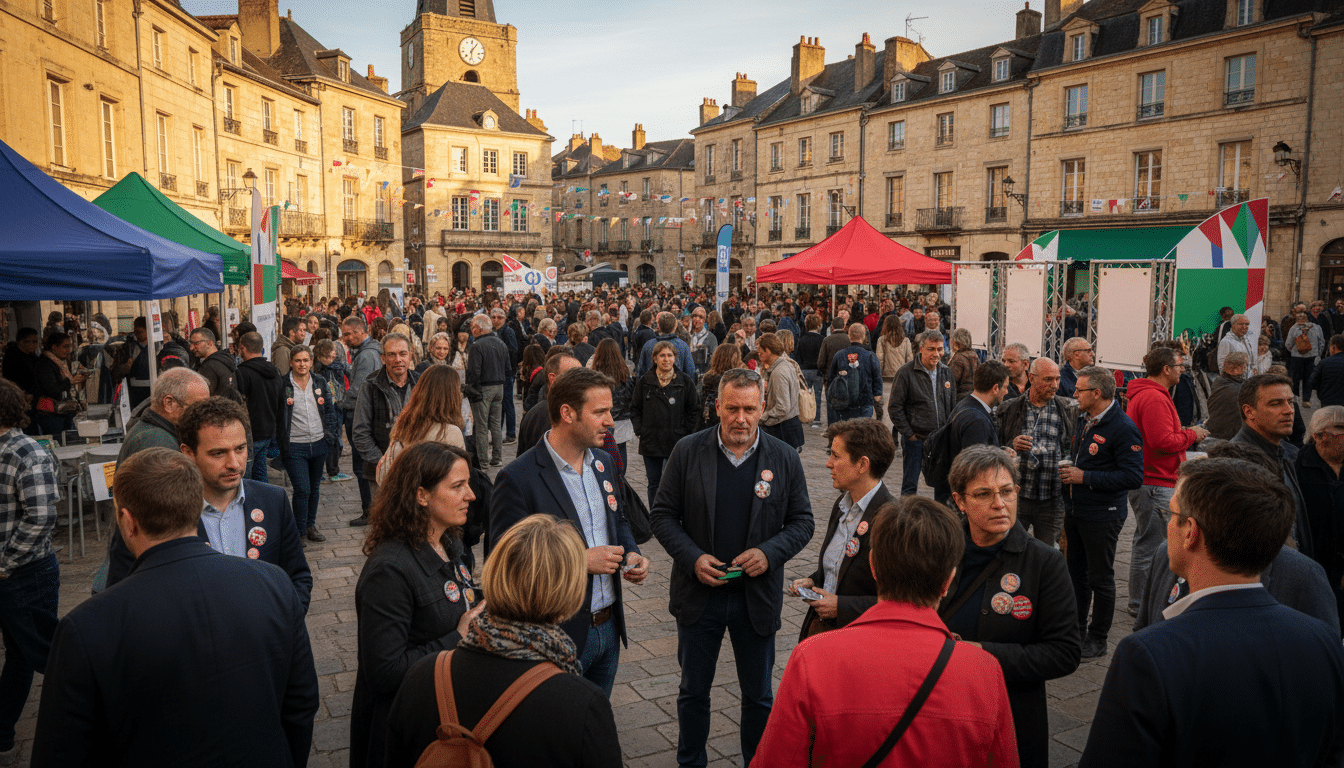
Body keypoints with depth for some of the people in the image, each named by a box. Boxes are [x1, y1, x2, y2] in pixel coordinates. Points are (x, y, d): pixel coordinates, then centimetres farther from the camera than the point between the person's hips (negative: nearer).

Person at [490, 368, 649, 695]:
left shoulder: (603, 462, 5)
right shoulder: (518, 479, -19)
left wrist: (632, 554, -1)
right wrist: (581, 561, -24)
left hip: (608, 627, 7)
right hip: (560, 636, -7)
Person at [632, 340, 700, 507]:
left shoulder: (685, 382, 1)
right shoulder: (644, 382, 4)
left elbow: (694, 411, 6)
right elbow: (635, 409, 11)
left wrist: (684, 433, -1)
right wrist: (640, 430, 1)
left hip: (676, 443, -2)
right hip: (650, 442, 2)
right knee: (654, 484, 10)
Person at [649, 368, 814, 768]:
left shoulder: (785, 458, -5)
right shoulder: (687, 452, -7)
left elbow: (802, 521, 1)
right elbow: (662, 514, -2)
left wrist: (770, 552, -17)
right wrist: (692, 557, -17)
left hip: (758, 596, 0)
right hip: (699, 593, 0)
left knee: (759, 696, 16)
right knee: (693, 690, 17)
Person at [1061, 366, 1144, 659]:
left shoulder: (1123, 428, -18)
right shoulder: (1083, 420, 10)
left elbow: (1134, 477, -23)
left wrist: (1085, 477, -22)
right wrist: (1068, 471, 6)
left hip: (1102, 516, -8)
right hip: (1075, 511, 8)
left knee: (1100, 578, 4)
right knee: (1076, 573, 16)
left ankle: (1097, 638, 18)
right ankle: (1076, 629, 30)